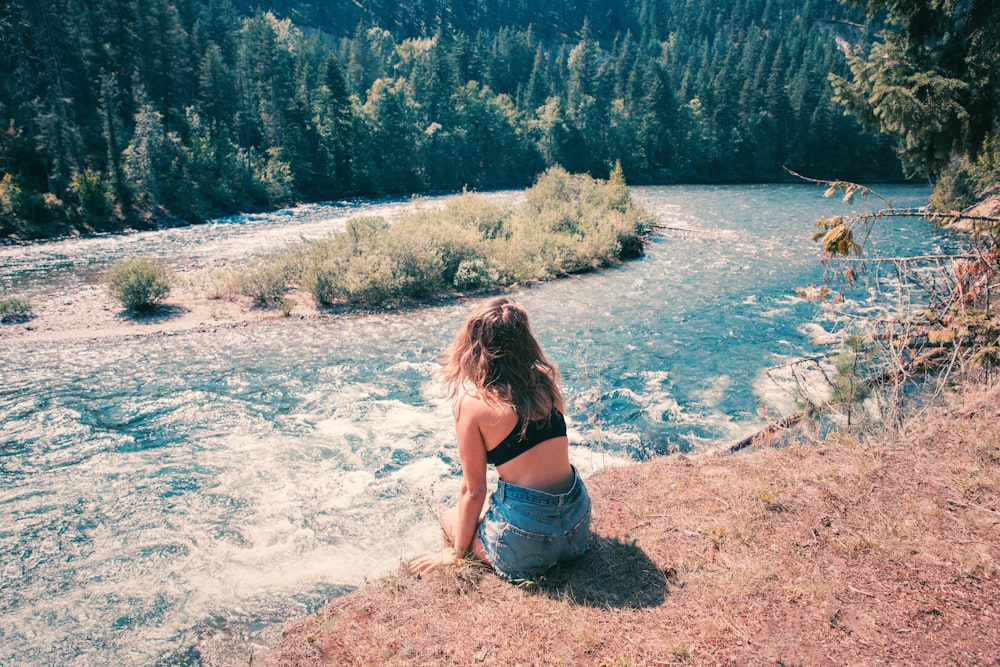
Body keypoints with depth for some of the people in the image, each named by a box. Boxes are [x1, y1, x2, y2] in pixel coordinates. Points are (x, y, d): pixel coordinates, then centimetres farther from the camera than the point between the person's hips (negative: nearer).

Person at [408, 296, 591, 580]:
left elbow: (473, 490, -6)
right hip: (578, 523, 5)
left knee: (450, 519, 24)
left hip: (527, 544, -5)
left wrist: (455, 553, 10)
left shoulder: (472, 402, -14)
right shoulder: (546, 380, 0)